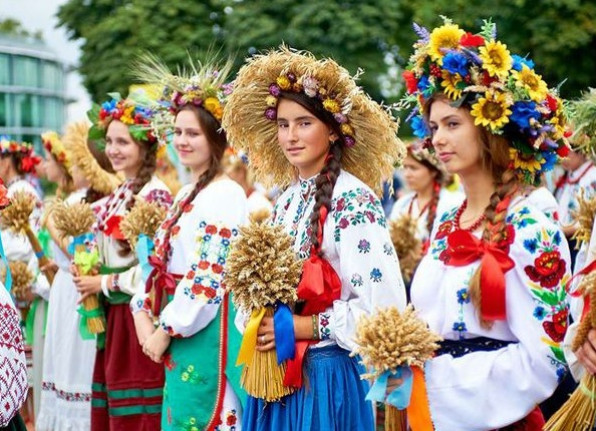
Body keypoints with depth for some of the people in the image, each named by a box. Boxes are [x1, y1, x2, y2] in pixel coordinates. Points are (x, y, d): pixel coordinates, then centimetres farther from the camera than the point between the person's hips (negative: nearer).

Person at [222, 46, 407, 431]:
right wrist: (260, 325, -2)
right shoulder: (287, 199, 9)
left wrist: (303, 327, -16)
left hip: (327, 375, -7)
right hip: (276, 373, 7)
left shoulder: (353, 199, -15)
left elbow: (382, 304, -22)